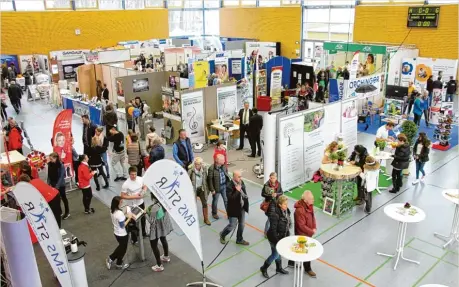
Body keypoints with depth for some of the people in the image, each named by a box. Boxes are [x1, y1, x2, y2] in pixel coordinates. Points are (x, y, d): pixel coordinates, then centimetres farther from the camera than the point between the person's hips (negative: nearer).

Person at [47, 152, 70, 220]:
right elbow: (49, 175, 2)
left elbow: (61, 176, -21)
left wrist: (57, 186, -25)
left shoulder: (61, 165, -19)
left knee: (63, 198, 9)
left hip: (60, 185, -5)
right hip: (53, 185, 5)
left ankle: (67, 212, 22)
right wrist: (48, 183, -7)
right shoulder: (50, 165, -4)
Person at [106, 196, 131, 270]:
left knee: (121, 247, 29)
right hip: (122, 234, -8)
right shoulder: (120, 213, -32)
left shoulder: (112, 211, -5)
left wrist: (125, 216, 2)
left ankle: (110, 259, 33)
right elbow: (122, 225, -24)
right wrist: (129, 218, -17)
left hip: (116, 233, 8)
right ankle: (119, 264, 34)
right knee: (123, 249, 15)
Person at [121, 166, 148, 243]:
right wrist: (134, 197, -26)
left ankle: (143, 233, 51)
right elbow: (123, 196, -20)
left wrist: (143, 192, -17)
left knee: (143, 219, 25)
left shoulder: (141, 179, -12)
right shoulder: (126, 184, -26)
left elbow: (145, 186, 5)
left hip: (141, 203, 5)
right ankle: (134, 239, 30)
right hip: (133, 205, -5)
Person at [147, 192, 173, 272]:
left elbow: (152, 221, -27)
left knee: (153, 245, 11)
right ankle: (166, 256, 53)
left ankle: (159, 265, 20)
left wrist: (147, 213, -13)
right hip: (164, 225, 8)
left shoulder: (154, 207, -35)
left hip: (157, 228, -8)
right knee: (163, 239, 30)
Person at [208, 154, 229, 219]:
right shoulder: (211, 168, -25)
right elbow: (210, 180, -18)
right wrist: (212, 189, -15)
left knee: (226, 200, 16)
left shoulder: (224, 166, -6)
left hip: (224, 186, 5)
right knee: (215, 201, 17)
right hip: (216, 187, -5)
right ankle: (214, 213, 39)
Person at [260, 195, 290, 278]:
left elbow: (288, 223, 7)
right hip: (275, 237, -7)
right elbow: (273, 229, -26)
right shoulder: (275, 214, -31)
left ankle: (279, 268, 46)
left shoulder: (286, 211, -7)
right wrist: (277, 241, -21)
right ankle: (264, 268, 30)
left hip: (282, 236, 7)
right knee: (275, 254, 8)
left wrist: (287, 235, 11)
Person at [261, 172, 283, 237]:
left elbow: (282, 193, 1)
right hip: (269, 203, -4)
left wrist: (276, 194, -19)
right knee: (270, 218, 0)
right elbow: (263, 194, -11)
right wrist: (270, 195, -23)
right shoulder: (266, 185, -15)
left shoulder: (278, 184, -3)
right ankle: (266, 233, 18)